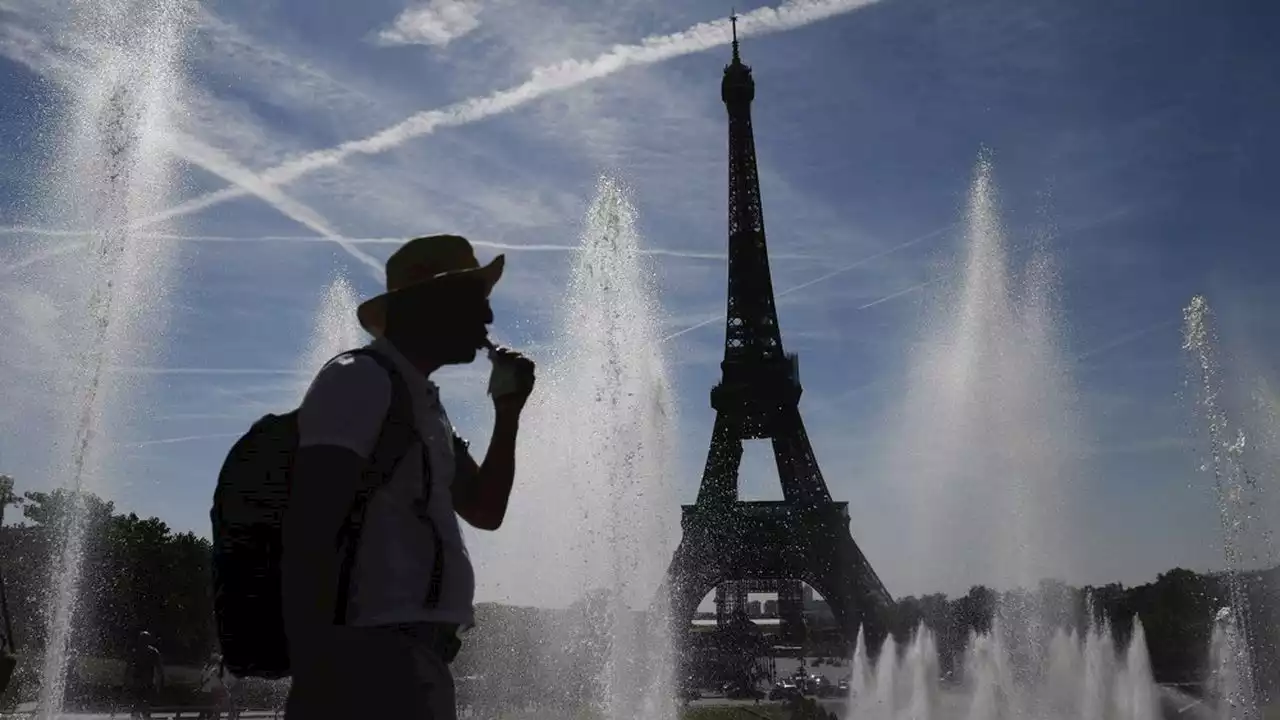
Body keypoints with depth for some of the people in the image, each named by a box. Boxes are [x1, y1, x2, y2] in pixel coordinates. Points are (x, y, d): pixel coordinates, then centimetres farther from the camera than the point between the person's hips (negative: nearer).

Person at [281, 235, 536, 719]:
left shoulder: (425, 403, 19)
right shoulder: (359, 381, -9)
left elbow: (486, 510, 23)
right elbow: (306, 533, -18)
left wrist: (508, 411, 14)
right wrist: (311, 670, -24)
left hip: (415, 657, 10)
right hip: (373, 654, -9)